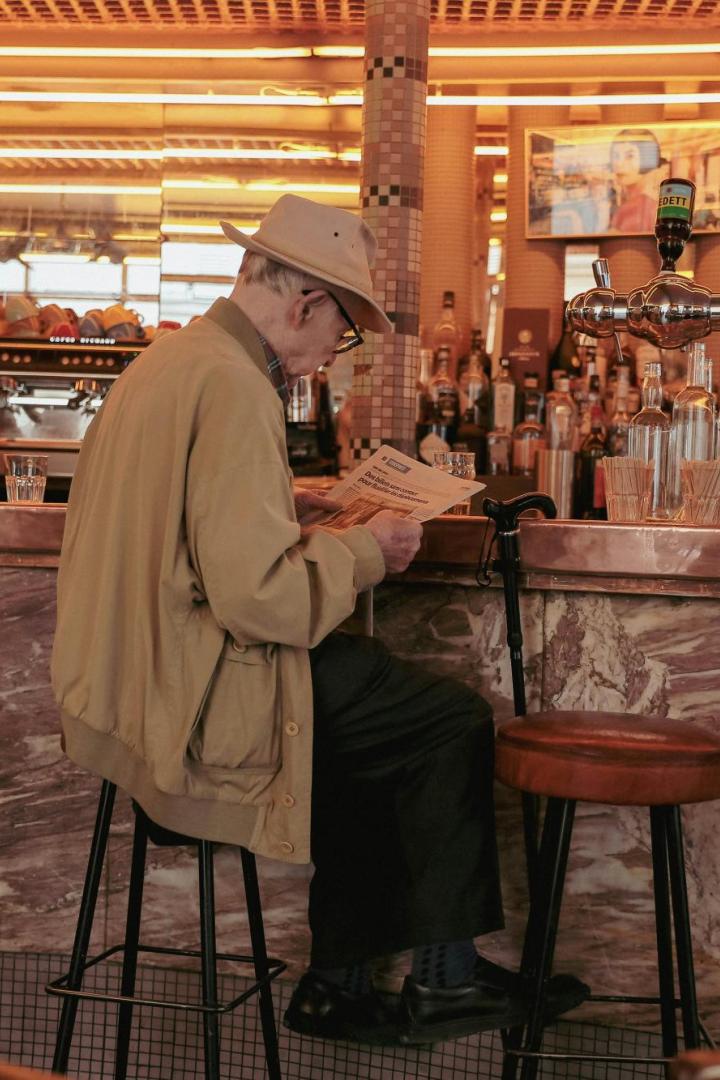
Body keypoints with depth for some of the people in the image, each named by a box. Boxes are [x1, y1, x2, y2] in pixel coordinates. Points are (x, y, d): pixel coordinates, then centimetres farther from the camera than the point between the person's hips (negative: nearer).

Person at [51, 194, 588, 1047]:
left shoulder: (168, 359, 13)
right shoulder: (235, 386, -20)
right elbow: (258, 596, -26)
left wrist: (285, 511, 15)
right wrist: (368, 548, -10)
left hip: (120, 679, 11)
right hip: (190, 697, -10)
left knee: (376, 704, 22)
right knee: (454, 723, 0)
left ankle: (339, 985, 25)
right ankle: (444, 977, 15)